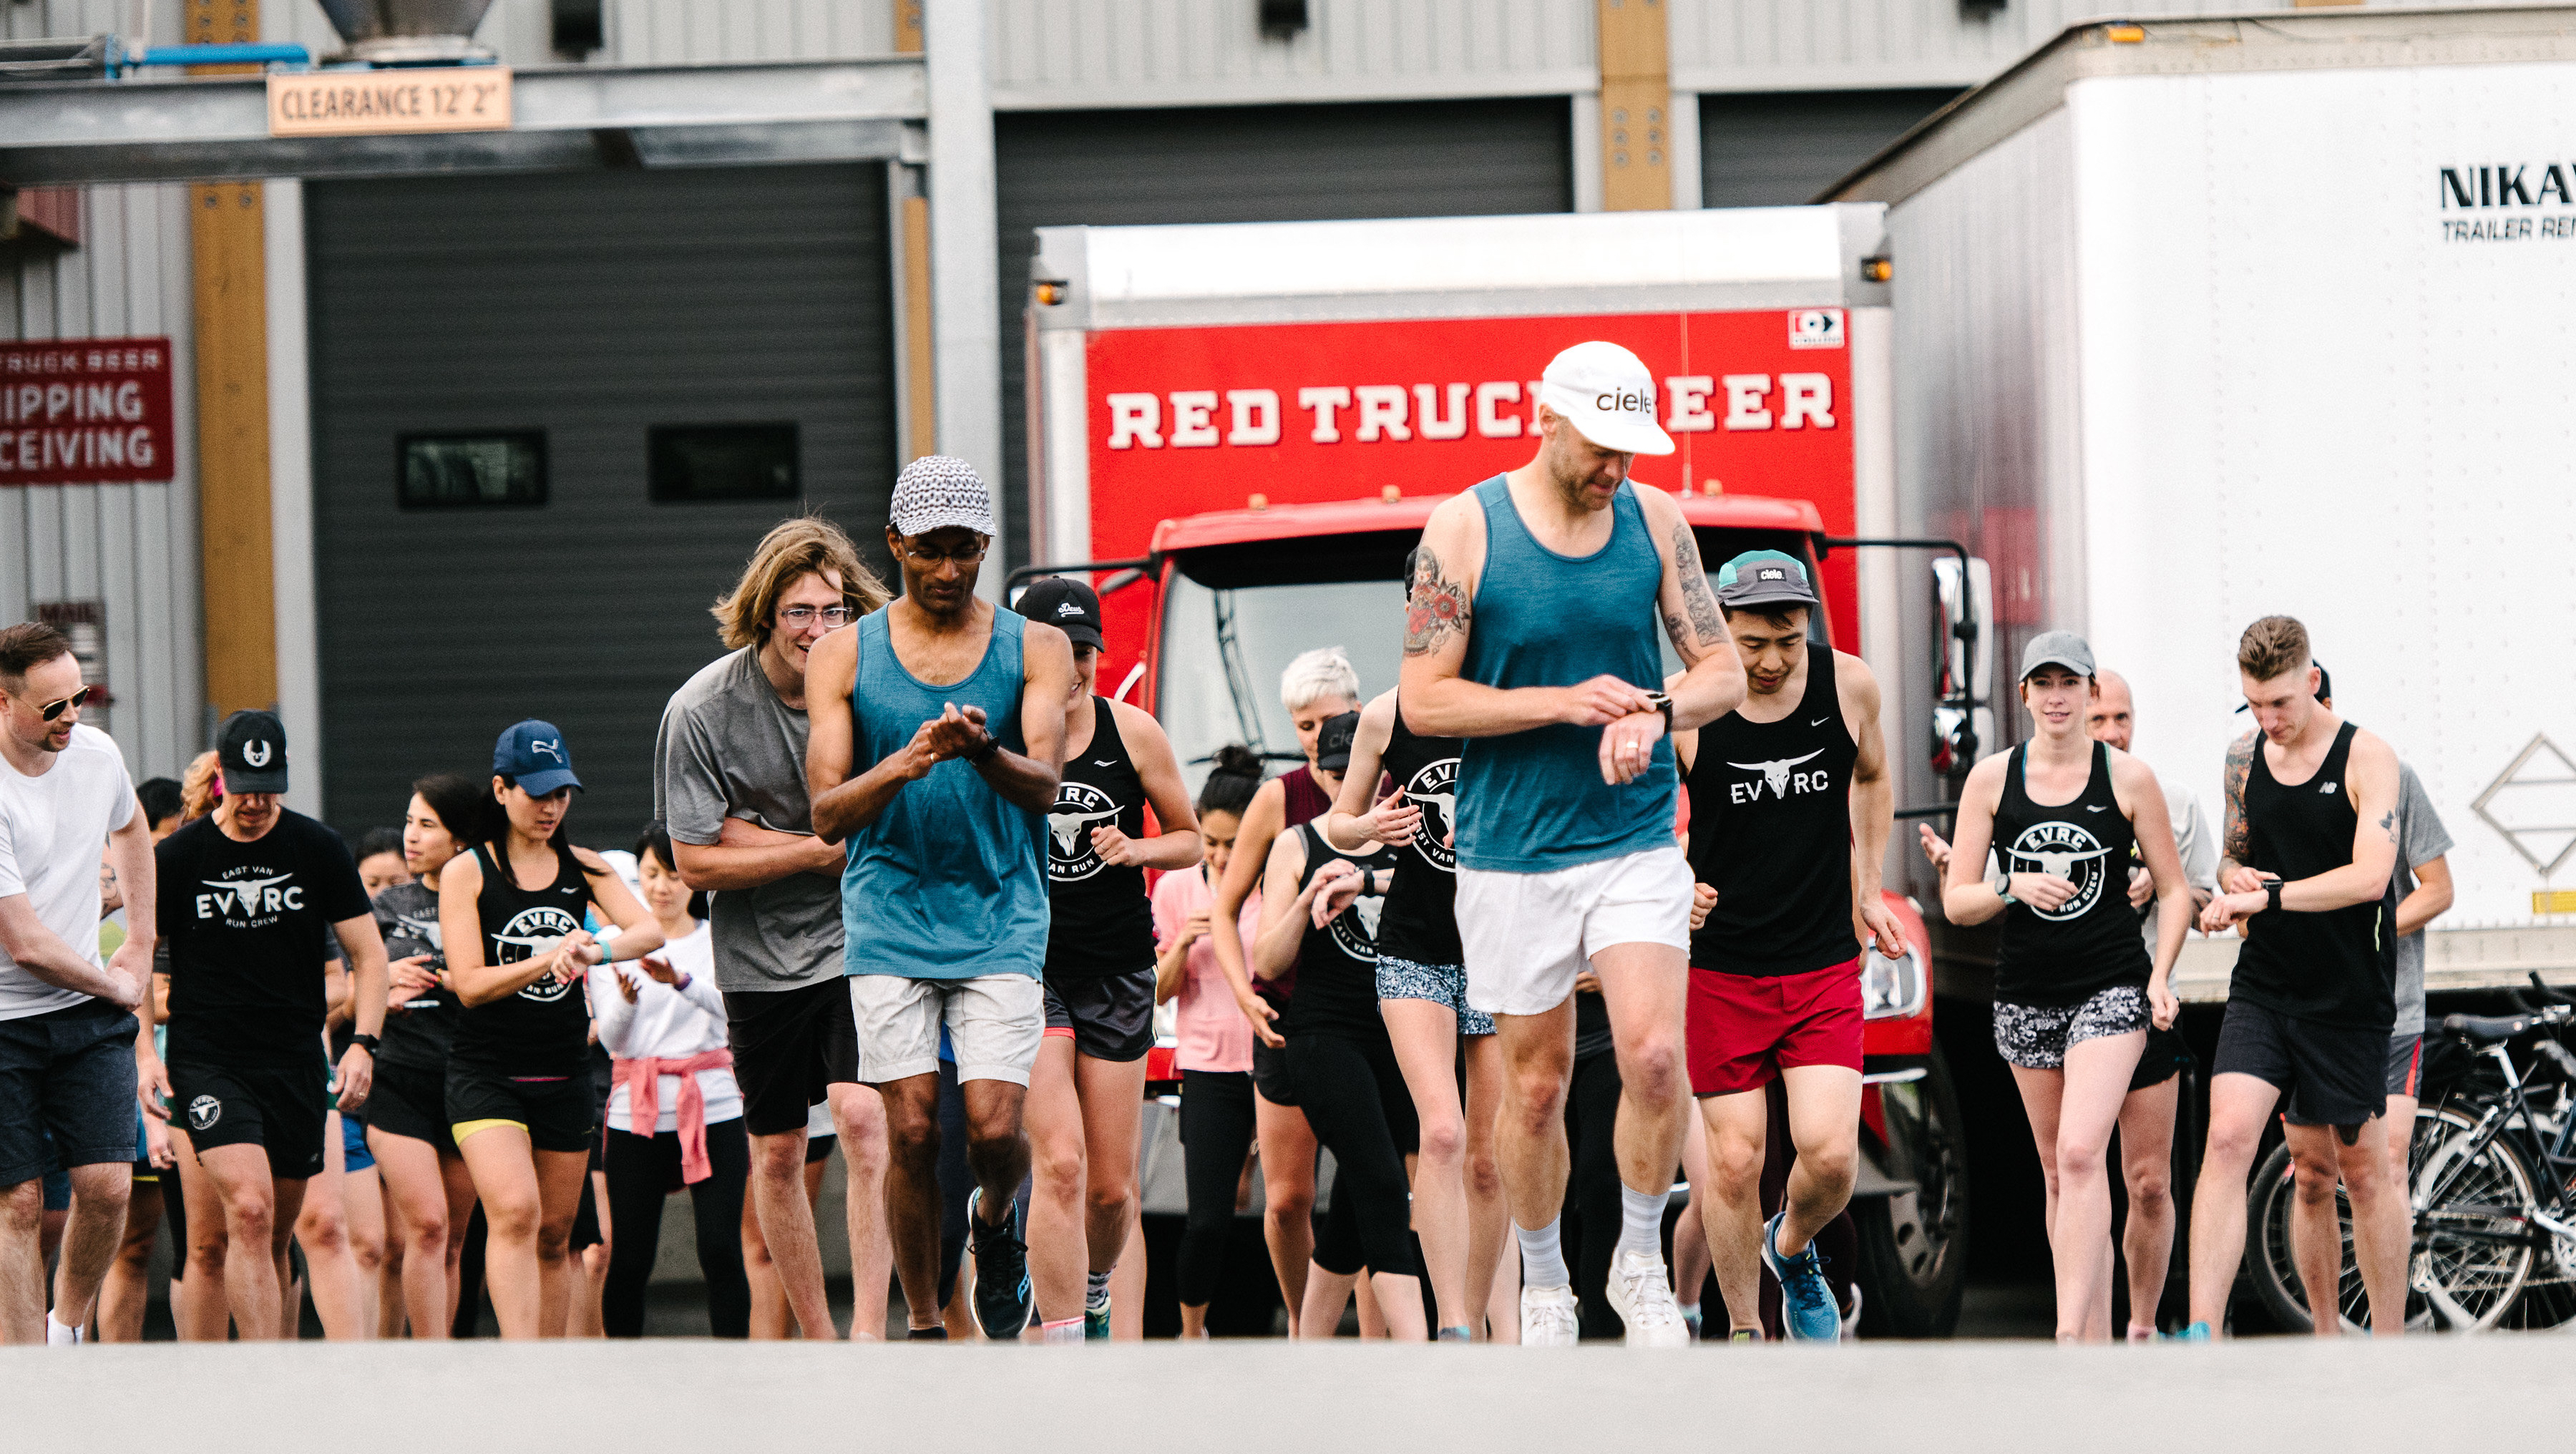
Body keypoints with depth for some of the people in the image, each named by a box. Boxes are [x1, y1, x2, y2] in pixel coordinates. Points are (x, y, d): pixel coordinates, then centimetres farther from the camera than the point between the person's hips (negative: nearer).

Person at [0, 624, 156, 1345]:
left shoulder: (96, 753, 0)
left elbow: (131, 829, 26)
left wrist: (141, 947, 20)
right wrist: (115, 987, -6)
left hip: (89, 1015, 5)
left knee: (107, 1184, -7)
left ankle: (68, 1327, 17)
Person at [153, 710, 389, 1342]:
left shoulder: (320, 850, 4)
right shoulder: (176, 857, 1)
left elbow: (368, 953, 7)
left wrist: (363, 1042, -7)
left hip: (296, 1066, 3)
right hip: (207, 1060, -3)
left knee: (274, 1240, 9)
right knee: (249, 1212, -21)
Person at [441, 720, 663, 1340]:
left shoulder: (583, 868, 8)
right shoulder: (466, 873, -3)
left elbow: (650, 931, -7)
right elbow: (469, 983, -12)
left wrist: (594, 950, -28)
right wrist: (547, 960, -25)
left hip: (564, 1074, 5)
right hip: (486, 1073, -5)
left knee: (554, 1236, 10)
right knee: (515, 1213, -22)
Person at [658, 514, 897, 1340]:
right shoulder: (703, 709, -13)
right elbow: (697, 865, -11)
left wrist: (761, 839, -17)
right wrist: (824, 849, -16)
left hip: (861, 939, -1)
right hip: (760, 958, 1)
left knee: (861, 1117, -20)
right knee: (778, 1153, 9)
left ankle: (870, 1329, -20)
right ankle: (818, 1341, 23)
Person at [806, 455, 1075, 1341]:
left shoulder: (1035, 650, 4)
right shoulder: (845, 656, 5)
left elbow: (1044, 785, -9)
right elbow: (827, 813, -2)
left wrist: (985, 753, -31)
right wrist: (903, 766, -22)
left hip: (1000, 922, 0)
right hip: (888, 921, 0)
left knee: (995, 1129, -10)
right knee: (911, 1132, -5)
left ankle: (995, 1221, 25)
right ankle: (923, 1326, 9)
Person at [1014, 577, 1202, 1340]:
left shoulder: (1134, 733, 0)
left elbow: (1190, 841, 10)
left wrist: (1134, 849, -9)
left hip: (1117, 969, 3)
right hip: (1025, 964, -3)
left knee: (1111, 1187, 7)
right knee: (1060, 1163, -19)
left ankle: (1091, 1293, 38)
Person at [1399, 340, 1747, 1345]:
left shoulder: (1654, 519, 2)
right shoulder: (1465, 527, -6)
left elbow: (1723, 671, 6)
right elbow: (1424, 700, -7)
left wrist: (1652, 713, -16)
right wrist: (1563, 703, -18)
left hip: (1637, 840, 1)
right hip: (1511, 850, -1)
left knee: (1654, 1056, -15)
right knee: (1535, 1084, 6)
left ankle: (1641, 1264, 4)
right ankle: (1543, 1286, 25)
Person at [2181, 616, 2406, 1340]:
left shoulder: (2366, 758, -8)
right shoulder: (2245, 759, 7)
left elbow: (2370, 874, -20)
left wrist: (2266, 897, -23)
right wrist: (2235, 879, -3)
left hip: (2350, 1001, -3)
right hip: (2263, 989, 3)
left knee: (2362, 1170, 6)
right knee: (2228, 1138, -15)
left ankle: (2389, 1344, 21)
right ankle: (2201, 1338, -18)